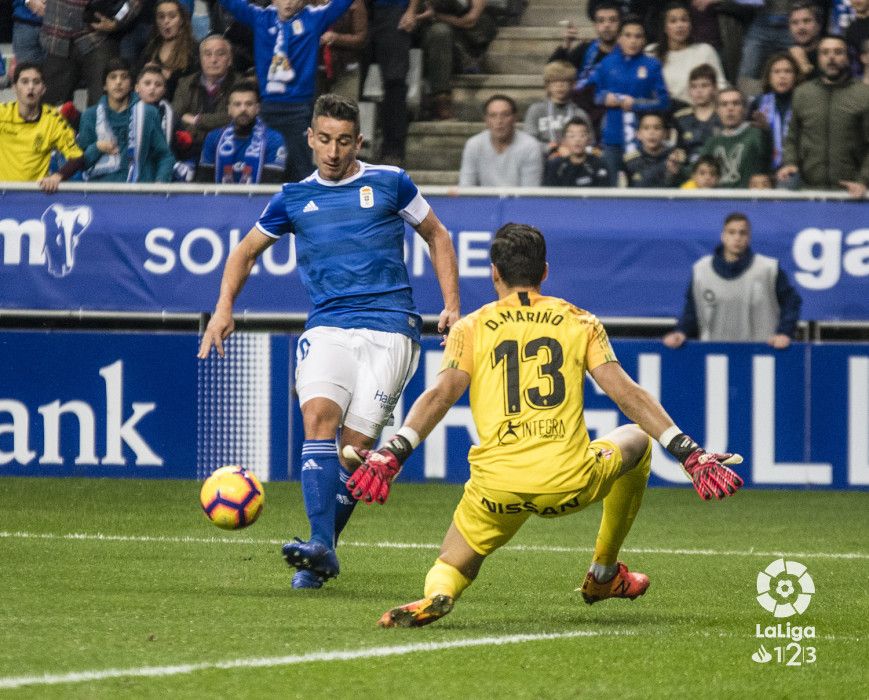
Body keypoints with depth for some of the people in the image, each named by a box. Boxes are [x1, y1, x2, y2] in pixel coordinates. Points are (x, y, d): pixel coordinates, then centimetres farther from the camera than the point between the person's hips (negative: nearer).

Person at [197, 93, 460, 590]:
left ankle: (319, 557, -1)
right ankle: (321, 544, -32)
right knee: (319, 417, -24)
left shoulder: (389, 184, 8)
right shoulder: (295, 198, 13)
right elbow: (247, 252, 25)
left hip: (389, 330, -1)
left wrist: (452, 306, 10)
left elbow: (437, 236, 19)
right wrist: (224, 309, 11)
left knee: (356, 444, -11)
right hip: (327, 329, 1)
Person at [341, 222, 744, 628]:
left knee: (452, 566, 22)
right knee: (637, 440, 30)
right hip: (571, 482, 0)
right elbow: (626, 393, 4)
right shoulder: (579, 323, 12)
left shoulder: (470, 329, 11)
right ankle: (604, 575, 35)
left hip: (497, 486, 0)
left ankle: (436, 595, -17)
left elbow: (441, 395, -4)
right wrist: (689, 453, 4)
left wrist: (392, 454, -11)